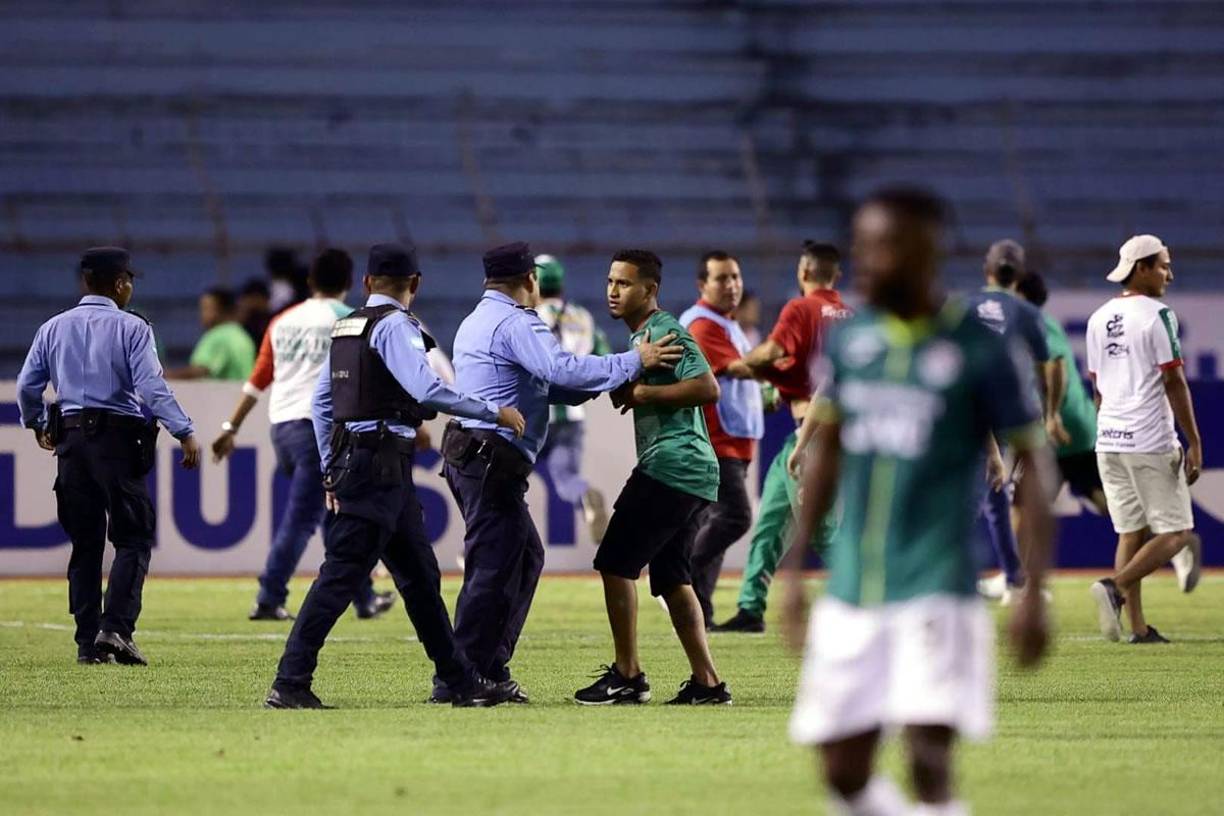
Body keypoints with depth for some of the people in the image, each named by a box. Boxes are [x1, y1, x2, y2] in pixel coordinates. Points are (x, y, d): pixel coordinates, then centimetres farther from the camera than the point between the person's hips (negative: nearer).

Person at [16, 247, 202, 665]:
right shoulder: (130, 328, -4)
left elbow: (26, 387, 10)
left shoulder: (53, 328, 10)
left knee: (85, 543, 9)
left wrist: (36, 425, 29)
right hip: (118, 441, -5)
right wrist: (185, 432, -17)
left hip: (71, 440, 5)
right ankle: (116, 627, -19)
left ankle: (88, 641, 6)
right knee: (133, 538, -2)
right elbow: (152, 387, -15)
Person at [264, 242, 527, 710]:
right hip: (381, 464, -10)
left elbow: (321, 401, 19)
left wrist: (332, 471, 22)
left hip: (352, 458, 10)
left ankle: (462, 683, 17)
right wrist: (495, 413, -16)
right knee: (342, 574, -10)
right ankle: (289, 684, -12)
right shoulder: (394, 326, -10)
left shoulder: (346, 327, 16)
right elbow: (427, 390, -23)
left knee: (420, 576, 13)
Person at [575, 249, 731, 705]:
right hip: (696, 475, 11)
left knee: (616, 562, -7)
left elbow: (707, 388, -22)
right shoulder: (642, 335, 21)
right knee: (670, 575, 13)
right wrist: (623, 391, 9)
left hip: (670, 465, -11)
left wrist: (644, 393, -18)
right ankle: (707, 682, 11)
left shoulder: (666, 332, -11)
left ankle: (627, 675, -5)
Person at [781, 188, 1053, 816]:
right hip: (849, 594, 5)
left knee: (929, 757, -15)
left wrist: (1033, 592, -9)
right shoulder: (849, 340, 7)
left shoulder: (978, 350, -7)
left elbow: (1031, 467, -3)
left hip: (937, 593, -5)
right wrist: (793, 569, 16)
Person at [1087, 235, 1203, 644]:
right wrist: (1194, 444, -11)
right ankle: (1116, 588, -21)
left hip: (1109, 442, 7)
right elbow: (1174, 383, -13)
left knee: (1131, 533, 10)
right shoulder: (1156, 315, -9)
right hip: (1151, 441, -7)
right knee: (1175, 533, -1)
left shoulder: (1099, 319, 12)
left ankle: (1138, 626, 5)